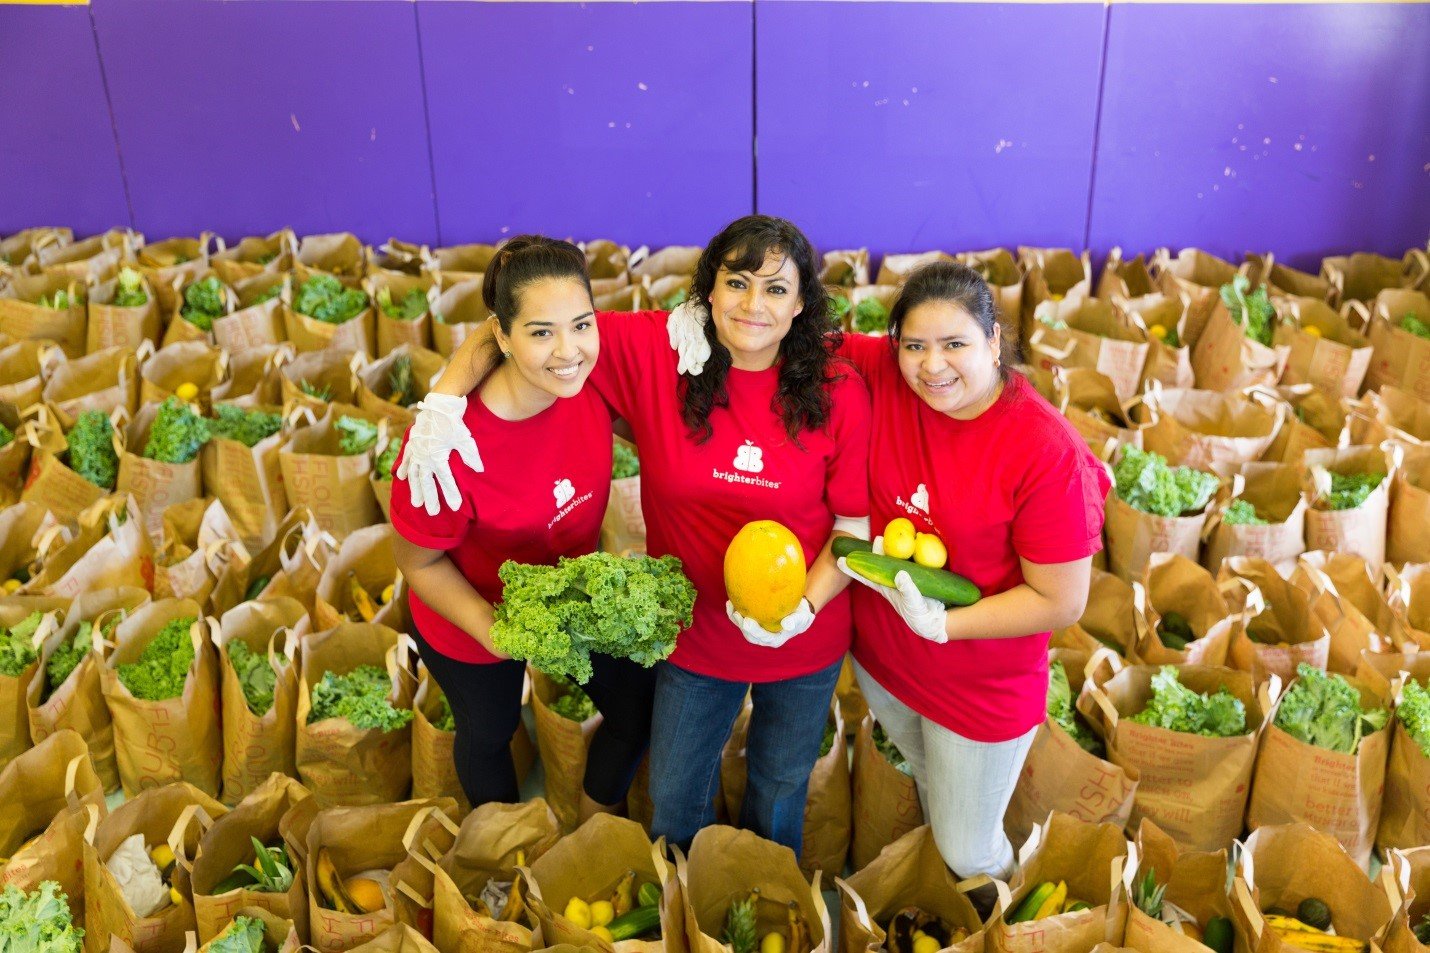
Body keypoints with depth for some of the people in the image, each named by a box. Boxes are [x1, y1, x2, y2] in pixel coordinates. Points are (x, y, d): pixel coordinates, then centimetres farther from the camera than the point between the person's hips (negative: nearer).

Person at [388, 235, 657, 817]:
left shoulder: (592, 380, -27)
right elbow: (420, 563, -22)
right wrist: (495, 632, -32)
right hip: (472, 623, -4)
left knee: (638, 713, 18)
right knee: (489, 734, 24)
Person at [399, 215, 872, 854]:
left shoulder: (838, 392, -18)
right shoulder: (654, 352, -18)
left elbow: (856, 522, -11)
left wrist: (805, 607, -26)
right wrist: (442, 404, -29)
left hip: (805, 647, 0)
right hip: (693, 634, 1)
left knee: (779, 796, 26)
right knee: (674, 802, 23)